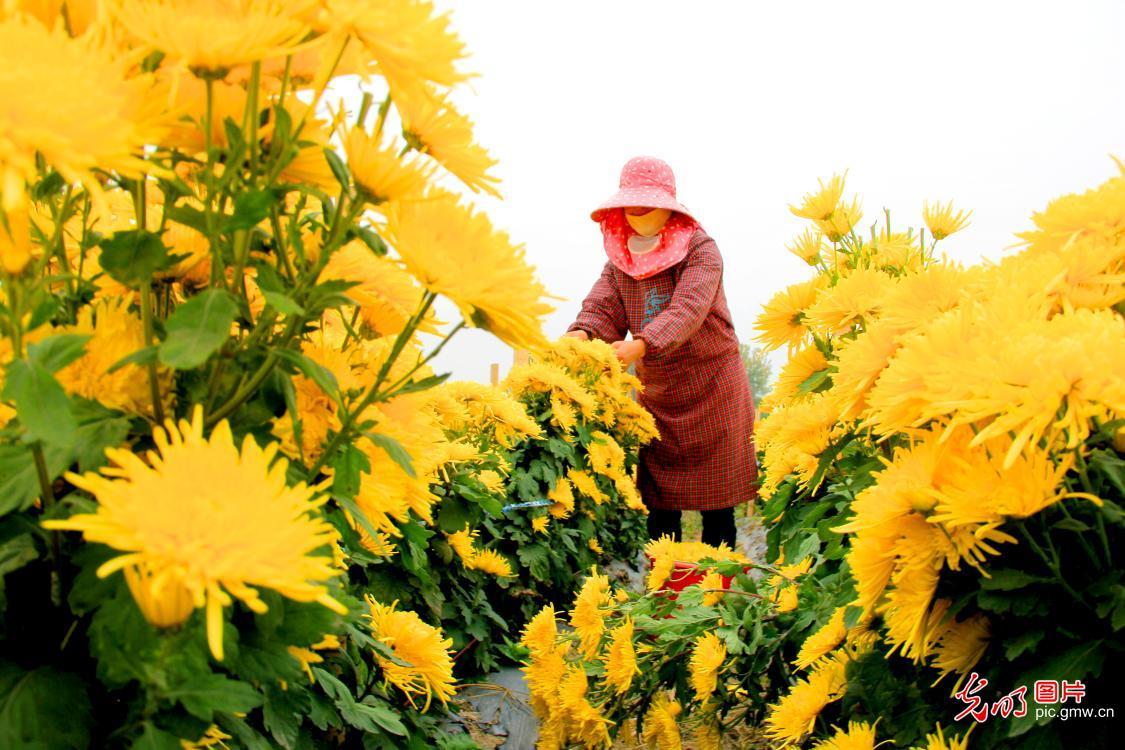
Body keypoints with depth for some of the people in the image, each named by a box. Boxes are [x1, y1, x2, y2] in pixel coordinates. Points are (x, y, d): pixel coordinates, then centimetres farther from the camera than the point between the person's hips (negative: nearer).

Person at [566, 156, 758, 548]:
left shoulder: (700, 249, -10)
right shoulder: (620, 258, 6)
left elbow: (688, 309, -26)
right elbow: (601, 308, -6)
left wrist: (639, 346, -44)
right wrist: (580, 336, -31)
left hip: (711, 388, -4)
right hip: (655, 392, 4)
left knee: (716, 502, 1)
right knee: (659, 504, 4)